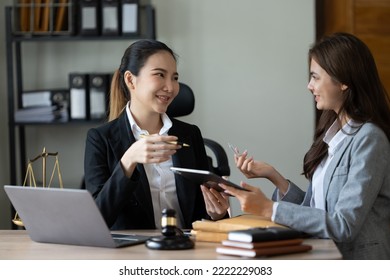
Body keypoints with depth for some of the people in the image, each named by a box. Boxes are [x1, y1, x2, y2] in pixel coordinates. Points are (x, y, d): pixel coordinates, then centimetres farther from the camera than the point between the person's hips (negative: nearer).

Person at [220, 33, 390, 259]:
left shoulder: (368, 139, -12)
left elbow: (344, 225, -17)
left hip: (360, 269, -7)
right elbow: (312, 207, 12)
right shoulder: (332, 130, 13)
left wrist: (269, 209, -16)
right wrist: (273, 175, 2)